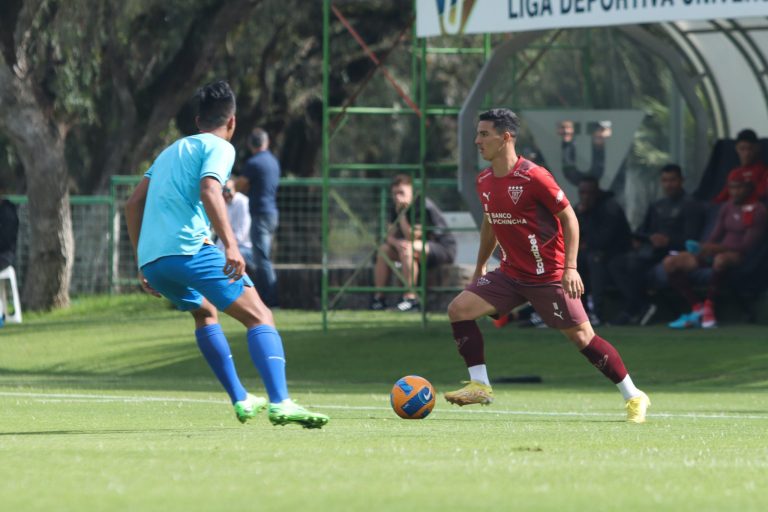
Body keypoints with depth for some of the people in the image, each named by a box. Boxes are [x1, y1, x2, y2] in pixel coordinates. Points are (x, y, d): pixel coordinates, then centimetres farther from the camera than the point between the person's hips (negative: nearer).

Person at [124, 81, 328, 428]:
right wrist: (230, 245, -25)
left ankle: (240, 400, 29)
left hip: (151, 258, 8)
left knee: (205, 311, 33)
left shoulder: (171, 151, 29)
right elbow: (208, 191, -15)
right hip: (189, 249, -8)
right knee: (260, 317, -8)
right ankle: (280, 403, -28)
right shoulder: (218, 147, 5)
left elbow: (133, 205, 27)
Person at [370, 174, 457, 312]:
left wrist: (402, 214, -26)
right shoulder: (396, 207, 4)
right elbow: (390, 235, 1)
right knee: (384, 249, 0)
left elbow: (412, 237, -24)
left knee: (407, 249, -35)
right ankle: (378, 298, -3)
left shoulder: (424, 206, -23)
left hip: (443, 248, -9)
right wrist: (396, 242, -21)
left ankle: (410, 298, -35)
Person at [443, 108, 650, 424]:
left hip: (549, 276, -7)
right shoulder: (484, 182, 4)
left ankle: (634, 398, 7)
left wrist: (570, 267, -19)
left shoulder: (533, 177, -18)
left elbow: (569, 218, -13)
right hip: (511, 274, 7)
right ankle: (480, 386, -1)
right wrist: (480, 266, 23)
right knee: (459, 309, -7)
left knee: (581, 337, -5)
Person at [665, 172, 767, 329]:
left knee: (720, 259, -46)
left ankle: (709, 307, -29)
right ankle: (697, 307, -13)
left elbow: (748, 245, -15)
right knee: (670, 263, -6)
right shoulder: (727, 207, 15)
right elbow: (715, 236, 14)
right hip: (718, 251, 8)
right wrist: (704, 248, -9)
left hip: (740, 256, -8)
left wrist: (717, 248, -24)